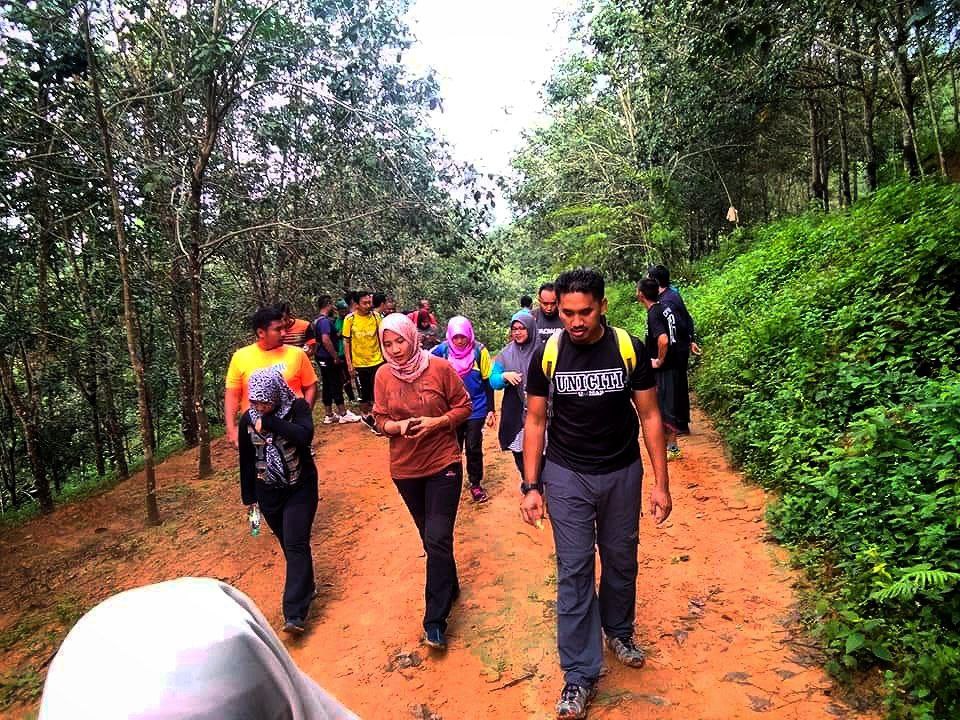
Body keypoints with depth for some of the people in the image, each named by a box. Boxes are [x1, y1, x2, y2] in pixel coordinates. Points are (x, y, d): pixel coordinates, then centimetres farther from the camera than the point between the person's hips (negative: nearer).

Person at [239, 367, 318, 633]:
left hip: (300, 488, -4)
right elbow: (246, 459, 7)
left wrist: (269, 422, -29)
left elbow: (305, 436, -32)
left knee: (296, 545, -11)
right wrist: (248, 496, 11)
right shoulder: (248, 419, -3)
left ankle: (294, 614, -10)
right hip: (268, 492, 4)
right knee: (288, 544, 13)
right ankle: (306, 588, 34)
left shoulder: (297, 408, -13)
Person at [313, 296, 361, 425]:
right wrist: (336, 357, -22)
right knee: (337, 385, -3)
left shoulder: (318, 320, 13)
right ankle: (343, 414, 3)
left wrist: (337, 335, 15)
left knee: (328, 386, 12)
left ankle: (329, 415, 16)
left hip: (322, 357, 10)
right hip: (328, 358, -10)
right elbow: (326, 340, -28)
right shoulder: (325, 320, -18)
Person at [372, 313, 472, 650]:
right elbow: (380, 421, 2)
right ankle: (450, 588, 42)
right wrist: (399, 426, -19)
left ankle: (435, 620, 5)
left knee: (437, 539, -7)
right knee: (431, 537, 18)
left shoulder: (439, 367, -12)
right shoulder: (383, 376, -5)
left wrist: (435, 422, -19)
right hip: (405, 468, 3)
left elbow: (464, 407, -4)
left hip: (444, 463, -3)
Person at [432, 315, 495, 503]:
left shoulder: (479, 351, -12)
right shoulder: (442, 350, -9)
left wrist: (491, 410, -4)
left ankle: (476, 484, 24)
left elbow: (487, 381, -5)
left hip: (476, 409, -1)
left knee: (474, 448, 7)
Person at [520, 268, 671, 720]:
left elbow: (649, 417, -4)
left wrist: (661, 483, -4)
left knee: (620, 559, 17)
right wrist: (531, 486, -6)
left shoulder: (630, 350, -12)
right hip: (567, 476, -1)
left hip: (622, 473, 1)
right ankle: (580, 674, 18)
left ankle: (618, 630, 45)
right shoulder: (547, 355, -11)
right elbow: (535, 421, -3)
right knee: (574, 570, 3)